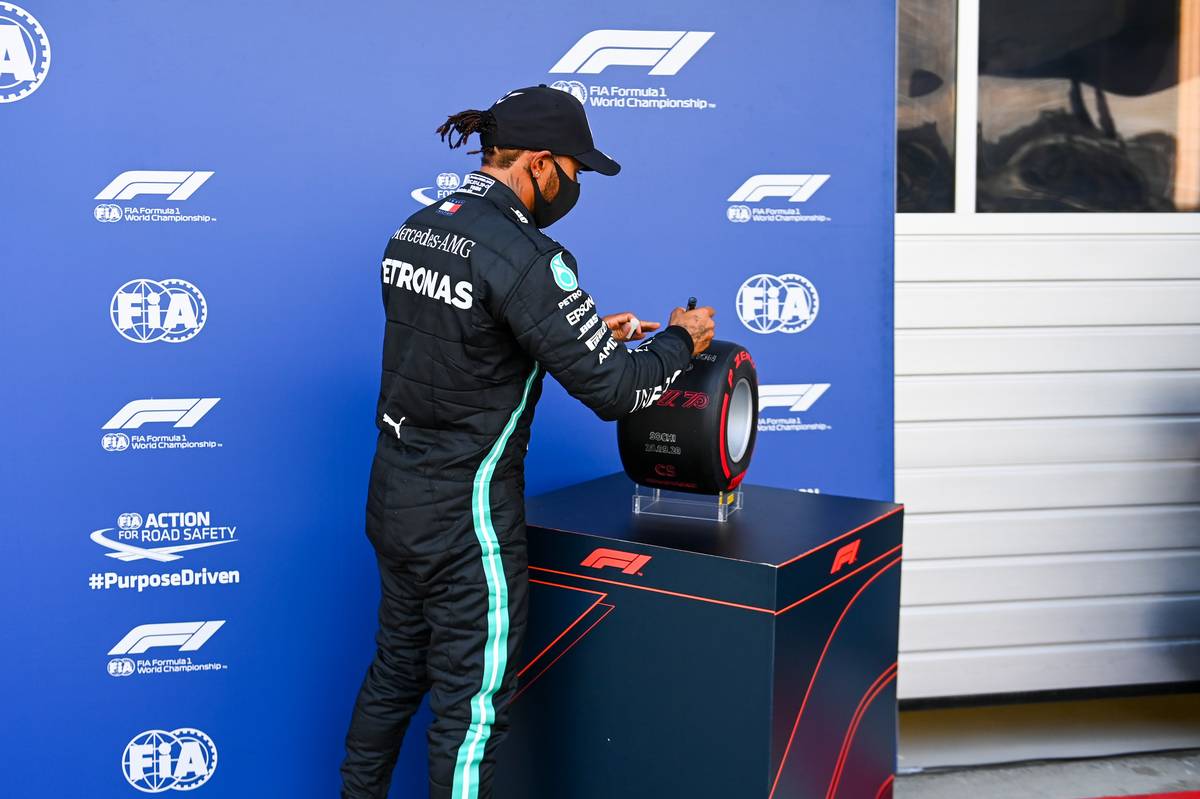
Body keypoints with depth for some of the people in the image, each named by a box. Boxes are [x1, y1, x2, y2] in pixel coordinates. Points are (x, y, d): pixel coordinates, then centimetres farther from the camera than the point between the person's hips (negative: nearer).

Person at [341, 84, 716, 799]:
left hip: (393, 496, 9)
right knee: (473, 709, 5)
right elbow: (613, 390, -19)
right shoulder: (524, 256, -21)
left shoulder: (415, 230, 6)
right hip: (465, 517, -9)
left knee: (394, 673, 23)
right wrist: (681, 340, 0)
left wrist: (595, 334, 14)